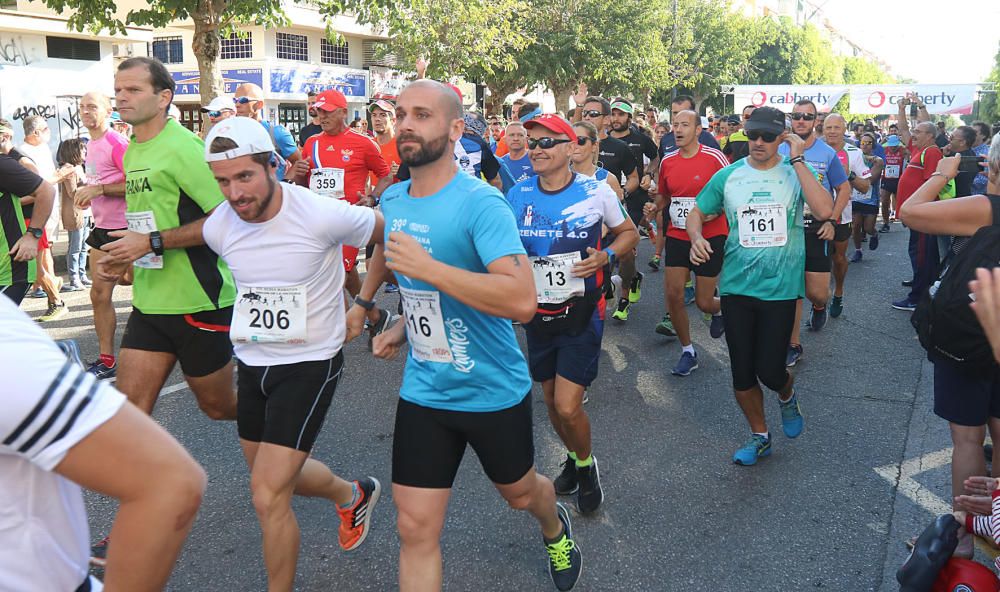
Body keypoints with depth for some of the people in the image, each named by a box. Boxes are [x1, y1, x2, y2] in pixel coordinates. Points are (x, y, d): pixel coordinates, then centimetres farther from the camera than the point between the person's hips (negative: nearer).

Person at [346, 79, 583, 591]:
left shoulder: (480, 203, -22)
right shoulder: (393, 199, 1)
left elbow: (522, 301, -34)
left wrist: (424, 266, -34)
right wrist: (405, 326, 4)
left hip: (494, 391, -4)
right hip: (423, 391, 5)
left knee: (519, 493, 23)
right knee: (415, 529, 3)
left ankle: (555, 529, 60)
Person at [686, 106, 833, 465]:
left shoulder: (795, 172, -4)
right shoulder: (728, 176, 2)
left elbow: (824, 211, -21)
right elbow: (697, 213, 12)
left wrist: (797, 160, -19)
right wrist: (696, 238, -10)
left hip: (780, 288, -2)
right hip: (736, 287, 3)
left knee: (769, 370, -3)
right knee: (742, 372, 8)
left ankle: (787, 396, 35)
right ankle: (759, 435, 32)